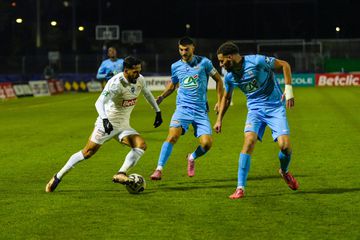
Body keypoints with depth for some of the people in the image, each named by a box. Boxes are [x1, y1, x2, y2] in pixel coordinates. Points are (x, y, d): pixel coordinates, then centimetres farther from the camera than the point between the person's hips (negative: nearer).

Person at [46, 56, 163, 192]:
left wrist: (158, 111, 23)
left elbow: (147, 93, 20)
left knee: (141, 145, -18)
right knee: (88, 152, -4)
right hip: (107, 124, -6)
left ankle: (120, 174, -22)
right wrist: (105, 119, -50)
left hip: (123, 126, 6)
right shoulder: (116, 83, -25)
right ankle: (58, 177, 10)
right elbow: (99, 102, -34)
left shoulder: (140, 80, -3)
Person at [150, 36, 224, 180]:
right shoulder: (175, 66, 8)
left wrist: (220, 101, 6)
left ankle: (192, 158, 21)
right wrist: (162, 96, 9)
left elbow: (218, 80, 11)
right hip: (183, 108, 0)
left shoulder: (203, 62, 1)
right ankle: (159, 169, -22)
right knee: (172, 135, -24)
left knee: (207, 143, -12)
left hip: (201, 110, 0)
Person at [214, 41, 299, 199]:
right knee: (249, 140, -22)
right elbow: (226, 97, 18)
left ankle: (284, 172, 20)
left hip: (275, 106, -3)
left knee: (285, 146, -16)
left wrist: (288, 90, -15)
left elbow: (284, 65, -9)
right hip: (255, 109, 3)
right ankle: (240, 188, -18)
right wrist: (219, 119, 15)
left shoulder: (257, 61, -20)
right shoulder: (230, 76, -2)